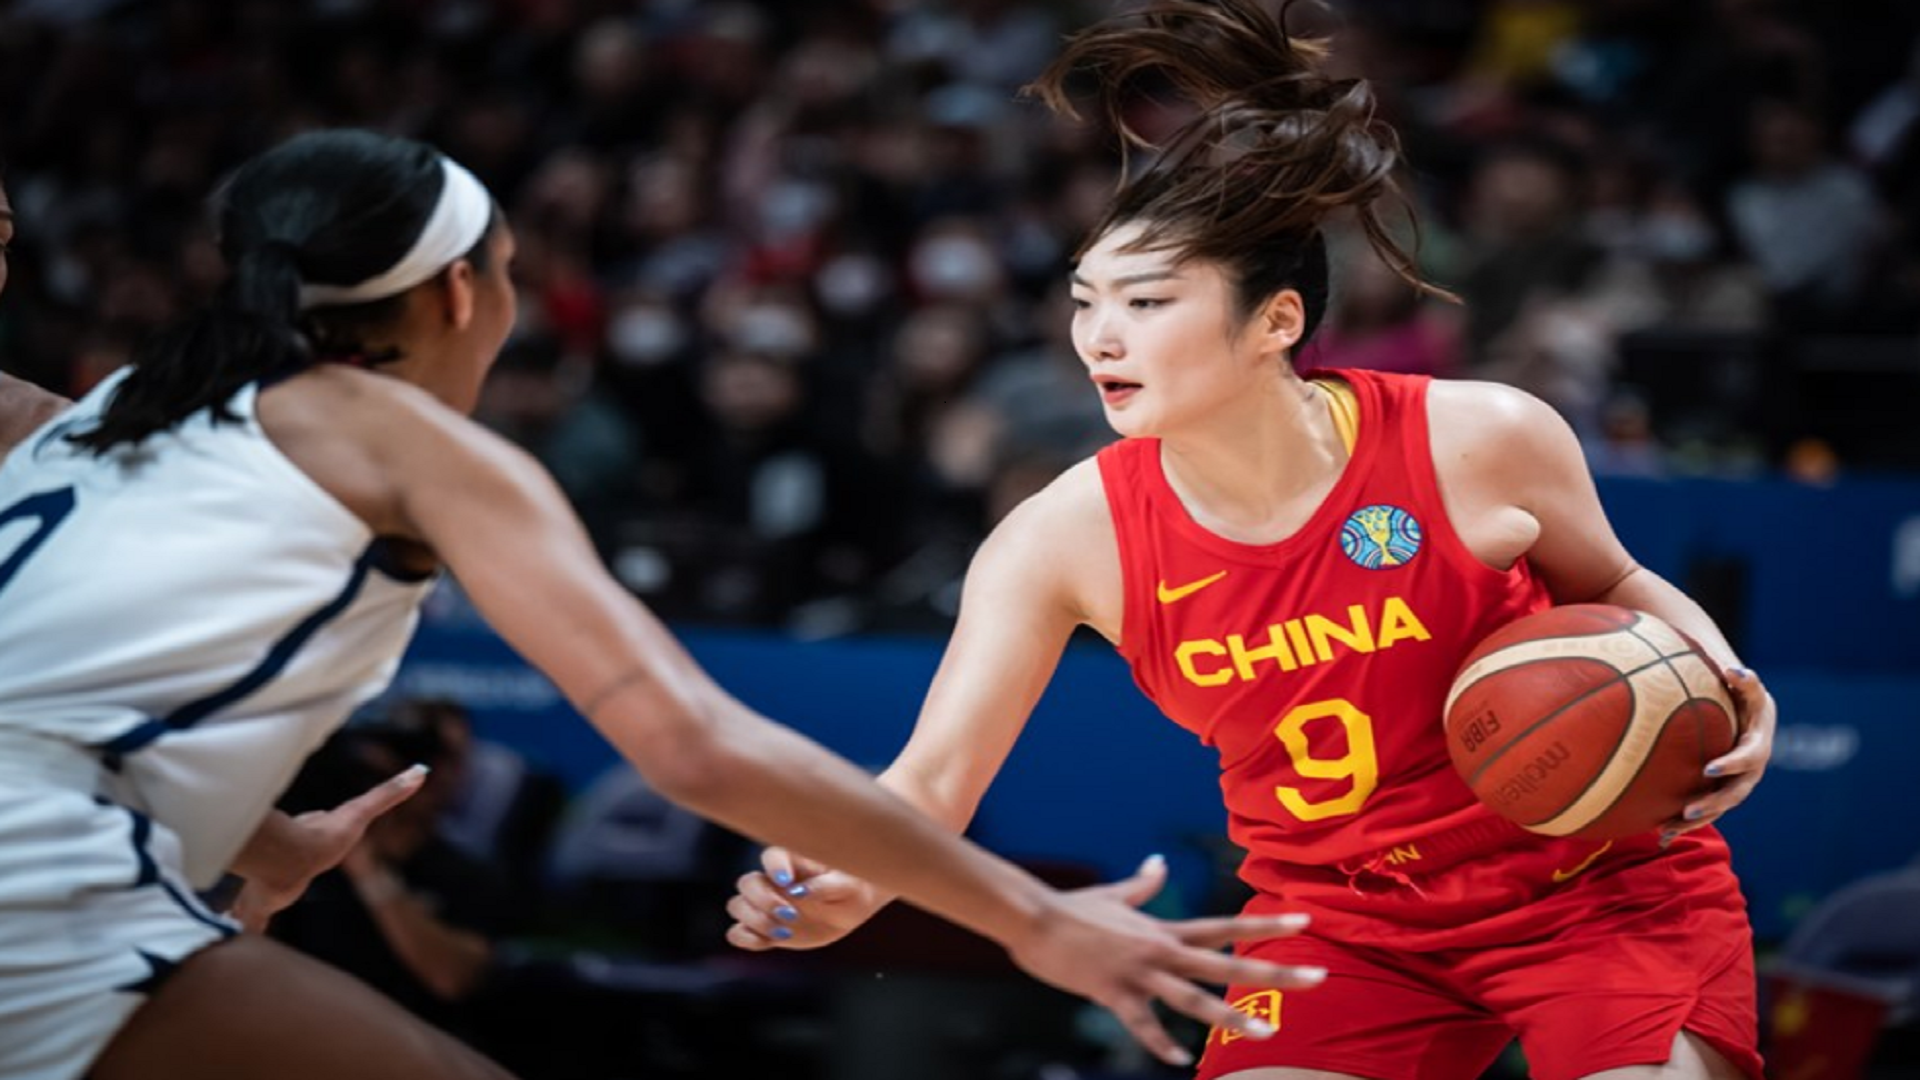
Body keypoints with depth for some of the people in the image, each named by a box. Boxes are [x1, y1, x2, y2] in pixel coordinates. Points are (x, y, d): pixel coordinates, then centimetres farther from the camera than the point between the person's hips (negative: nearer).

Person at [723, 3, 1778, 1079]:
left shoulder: (1481, 443, -19)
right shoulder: (1067, 538, -15)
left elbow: (1614, 588, 2)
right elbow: (933, 779, -18)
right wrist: (844, 884, -40)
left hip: (1599, 884, -2)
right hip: (1346, 924, 2)